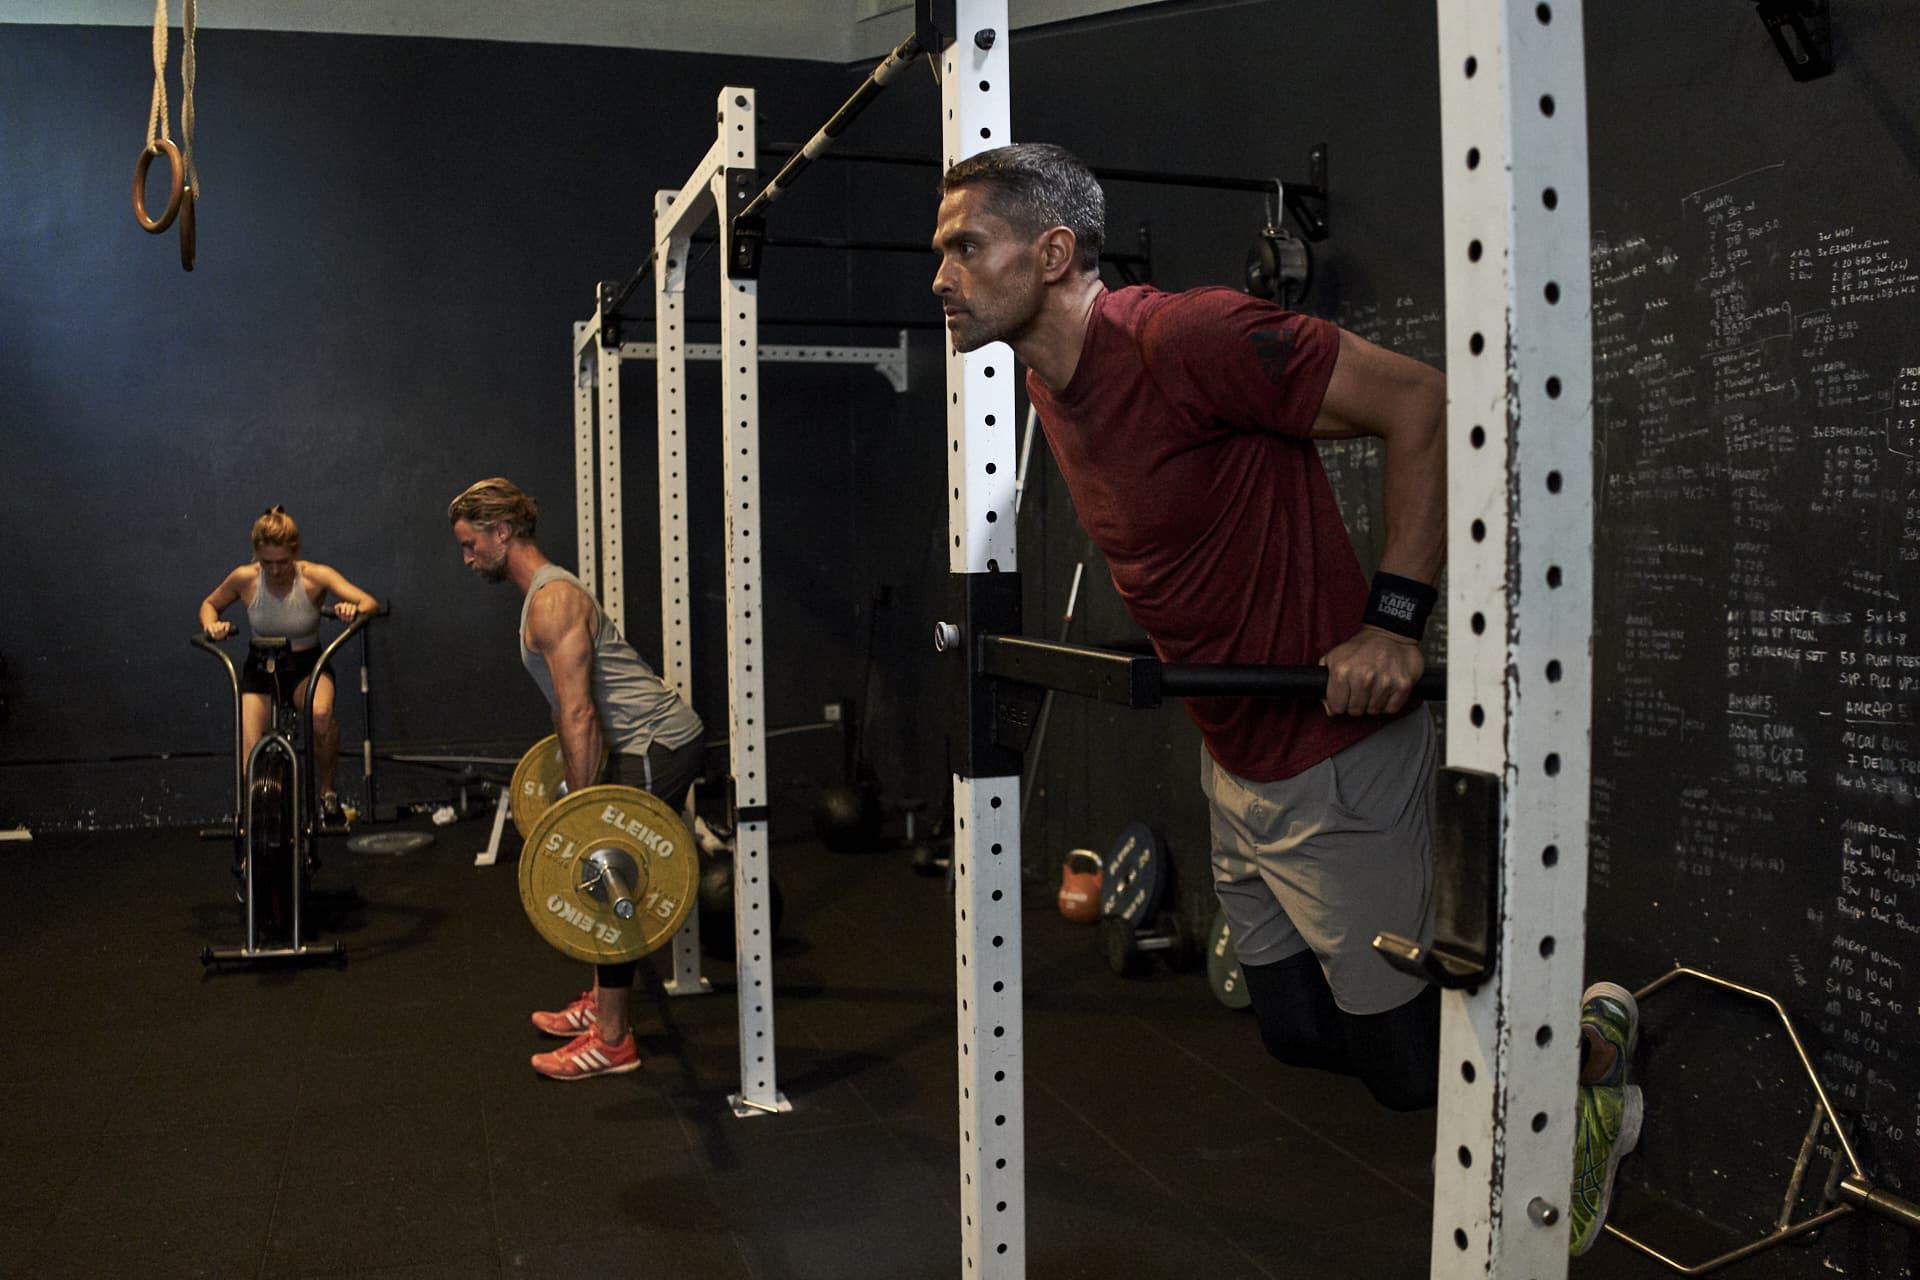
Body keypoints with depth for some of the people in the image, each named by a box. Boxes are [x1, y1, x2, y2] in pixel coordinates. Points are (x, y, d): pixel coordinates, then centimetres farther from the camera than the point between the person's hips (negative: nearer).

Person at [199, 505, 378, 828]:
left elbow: (370, 603, -21)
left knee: (321, 713, -36)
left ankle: (327, 791, -12)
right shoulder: (244, 578, -10)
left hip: (307, 667, -1)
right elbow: (210, 604, 9)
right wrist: (212, 625, -13)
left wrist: (354, 609, -44)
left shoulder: (314, 577, -15)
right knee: (250, 762, -15)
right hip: (260, 669, 2)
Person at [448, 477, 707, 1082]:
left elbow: (579, 713, -22)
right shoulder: (542, 594, 17)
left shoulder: (553, 600, -16)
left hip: (660, 742, -11)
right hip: (649, 740, 11)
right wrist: (574, 791, 29)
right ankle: (603, 1003, 31)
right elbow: (568, 707, 24)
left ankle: (611, 1041, 1)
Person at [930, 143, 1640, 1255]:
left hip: (1339, 761, -9)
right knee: (1299, 1033, 20)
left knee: (1406, 1061, 5)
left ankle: (1588, 1037, 32)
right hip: (1237, 767, 9)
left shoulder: (1183, 337, -23)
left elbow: (1423, 402, -22)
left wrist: (1393, 619, -25)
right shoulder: (1049, 385, 4)